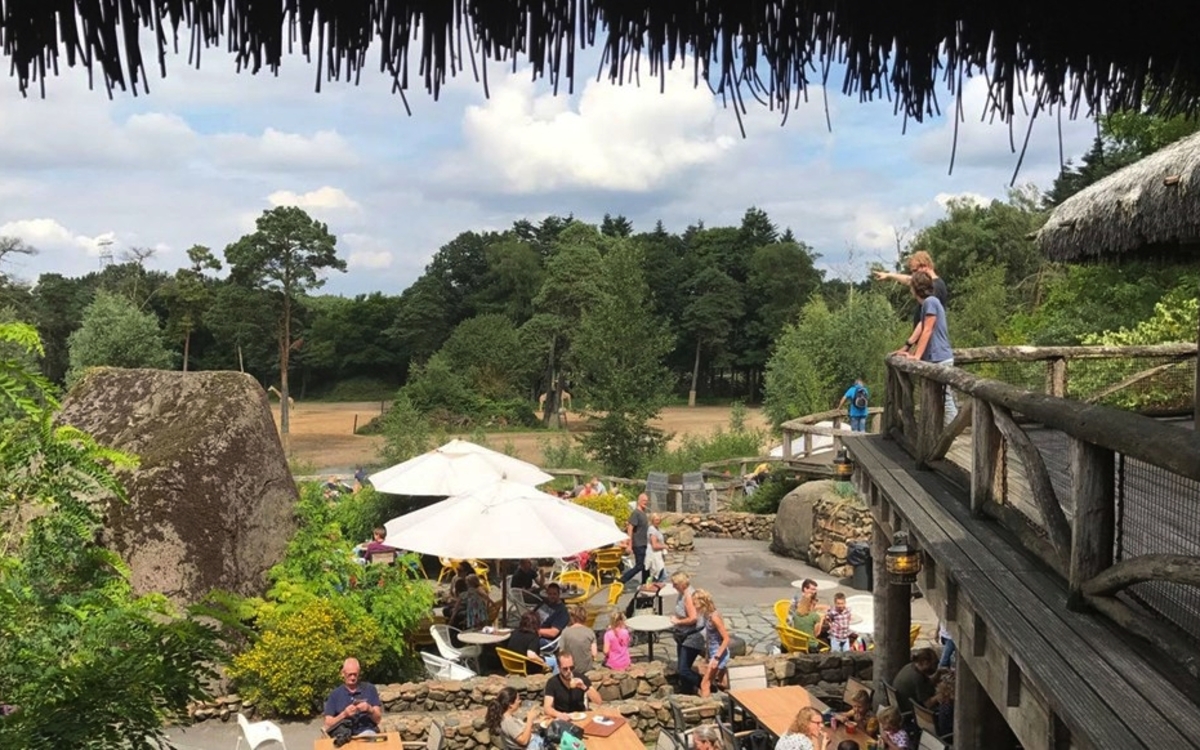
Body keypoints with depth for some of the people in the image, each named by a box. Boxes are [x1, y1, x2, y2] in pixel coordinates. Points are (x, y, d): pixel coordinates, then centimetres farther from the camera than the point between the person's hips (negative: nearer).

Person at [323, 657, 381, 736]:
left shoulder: (370, 689, 13)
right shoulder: (334, 694, 12)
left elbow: (377, 719, 9)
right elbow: (328, 725, 4)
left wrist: (369, 709, -12)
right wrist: (344, 714, -12)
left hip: (366, 731, -1)